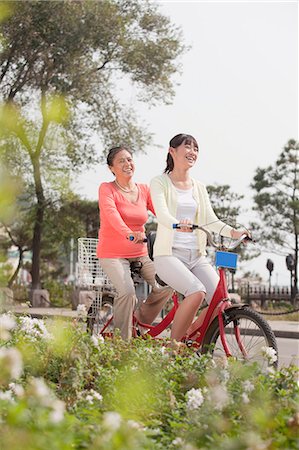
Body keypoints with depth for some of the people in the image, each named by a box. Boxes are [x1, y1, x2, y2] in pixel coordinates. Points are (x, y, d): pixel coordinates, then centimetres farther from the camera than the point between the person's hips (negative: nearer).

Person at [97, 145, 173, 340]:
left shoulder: (145, 190, 8)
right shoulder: (107, 189, -5)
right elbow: (111, 214, -24)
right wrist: (129, 234, -42)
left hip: (140, 255, 5)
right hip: (113, 254, -5)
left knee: (167, 286, -13)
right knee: (127, 291, -28)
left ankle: (140, 321, 10)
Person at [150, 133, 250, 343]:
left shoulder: (199, 187, 17)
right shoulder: (160, 182, 1)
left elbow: (210, 220, 6)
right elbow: (162, 214, -17)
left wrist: (233, 232, -14)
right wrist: (178, 224, -40)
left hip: (197, 256, 5)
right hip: (169, 254, -5)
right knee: (197, 292, -31)